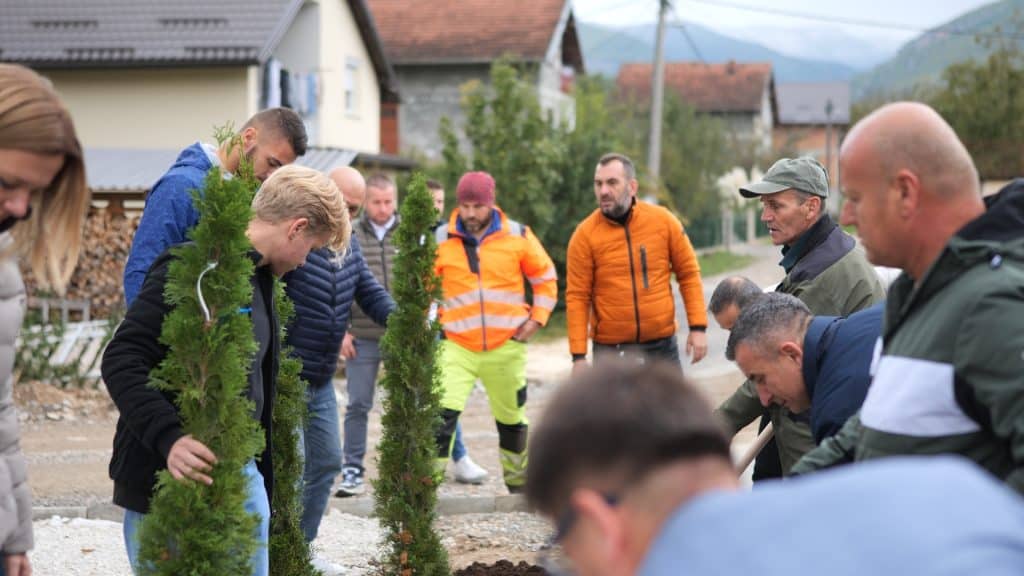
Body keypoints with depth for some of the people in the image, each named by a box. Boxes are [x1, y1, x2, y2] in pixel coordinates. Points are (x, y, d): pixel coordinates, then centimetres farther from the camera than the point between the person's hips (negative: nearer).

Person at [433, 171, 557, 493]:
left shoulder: (518, 236, -1)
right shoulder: (440, 240, -1)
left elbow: (545, 278, 10)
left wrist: (536, 320, 1)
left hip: (507, 346, 1)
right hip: (457, 346, -1)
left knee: (512, 417, 16)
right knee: (442, 414, -19)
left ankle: (518, 481, 35)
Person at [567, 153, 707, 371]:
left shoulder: (663, 220, -2)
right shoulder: (585, 234, -7)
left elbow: (689, 273, 5)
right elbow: (577, 297, -7)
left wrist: (698, 327, -3)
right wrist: (579, 355, -11)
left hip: (662, 345, 2)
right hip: (611, 350, -2)